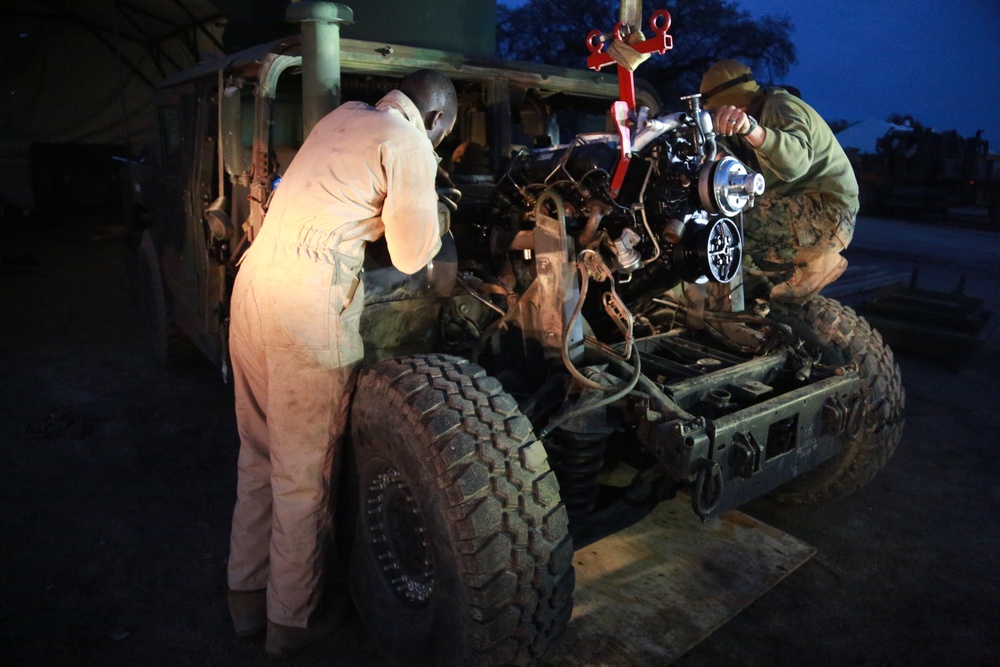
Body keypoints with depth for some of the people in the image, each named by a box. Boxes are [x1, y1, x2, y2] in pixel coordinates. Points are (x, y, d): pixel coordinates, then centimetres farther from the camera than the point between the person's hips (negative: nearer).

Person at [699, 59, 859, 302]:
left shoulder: (780, 108, -14)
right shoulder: (760, 114, 16)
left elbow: (795, 161, -37)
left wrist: (751, 129, -52)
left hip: (827, 211, -10)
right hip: (796, 204, 10)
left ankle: (818, 260, -6)